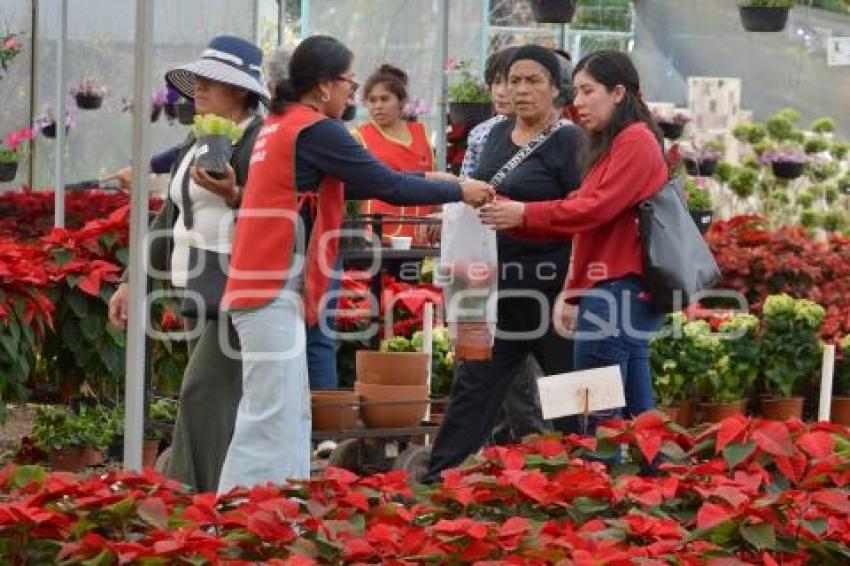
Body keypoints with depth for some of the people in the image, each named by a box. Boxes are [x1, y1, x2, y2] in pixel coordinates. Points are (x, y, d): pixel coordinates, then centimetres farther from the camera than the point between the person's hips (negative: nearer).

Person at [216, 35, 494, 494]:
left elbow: (352, 183, 23)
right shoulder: (315, 130, -12)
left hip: (266, 284, 10)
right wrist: (458, 192, 2)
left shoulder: (281, 125, 16)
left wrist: (426, 180, 21)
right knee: (271, 418, -10)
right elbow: (388, 188, -10)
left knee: (291, 415, 12)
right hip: (274, 290, -10)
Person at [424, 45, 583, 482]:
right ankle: (439, 478, 8)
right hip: (500, 282, 7)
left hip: (548, 285, -7)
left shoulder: (568, 142, -9)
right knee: (473, 384, 7)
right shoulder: (498, 134, 12)